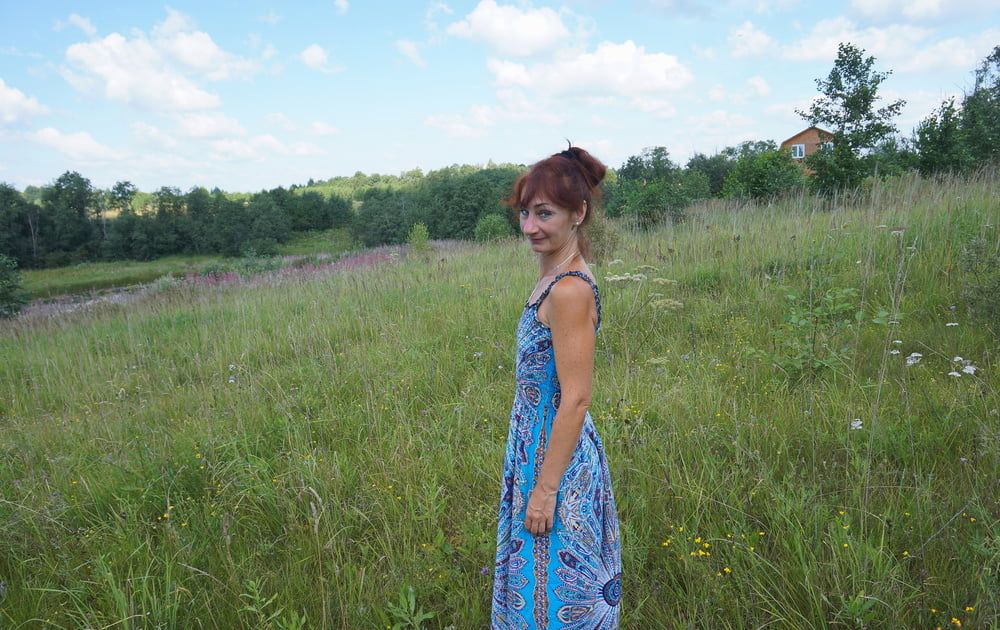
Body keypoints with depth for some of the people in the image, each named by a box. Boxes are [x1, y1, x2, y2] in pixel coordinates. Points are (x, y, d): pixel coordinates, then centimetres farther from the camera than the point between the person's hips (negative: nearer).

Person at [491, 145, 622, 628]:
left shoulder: (569, 290, -23)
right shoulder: (555, 276, 5)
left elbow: (576, 400, -23)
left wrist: (545, 489, -18)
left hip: (556, 459, -9)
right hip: (539, 446, 9)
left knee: (555, 589, 10)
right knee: (538, 580, 24)